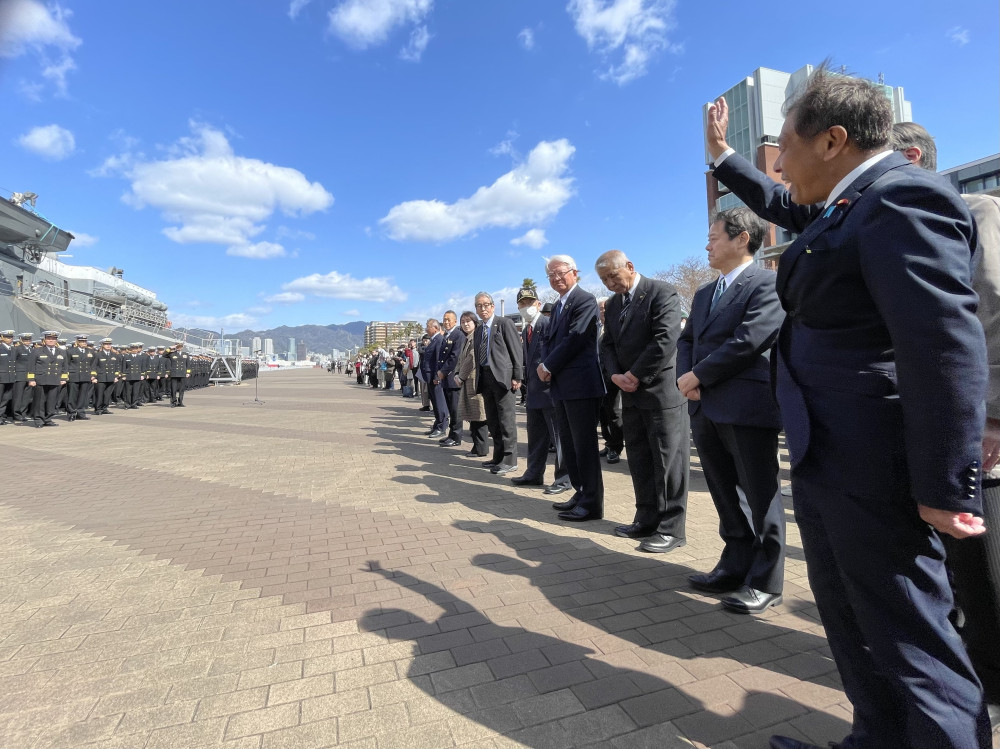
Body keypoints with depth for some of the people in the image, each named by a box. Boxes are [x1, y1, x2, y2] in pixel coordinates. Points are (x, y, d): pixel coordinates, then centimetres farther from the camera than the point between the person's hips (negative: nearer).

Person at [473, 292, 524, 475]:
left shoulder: (505, 323, -2)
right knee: (492, 421, 12)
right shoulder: (478, 330, 18)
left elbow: (516, 351, -7)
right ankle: (498, 457, 21)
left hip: (502, 376, -7)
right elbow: (479, 357, 18)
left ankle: (509, 460, 2)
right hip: (485, 377, 7)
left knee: (506, 419, -4)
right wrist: (479, 380, 10)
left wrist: (517, 376, -13)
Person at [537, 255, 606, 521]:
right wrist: (545, 365, -1)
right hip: (562, 385, 9)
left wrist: (548, 366, -11)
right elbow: (548, 339, 18)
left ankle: (592, 503, 8)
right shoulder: (557, 306, 20)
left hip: (581, 384, -9)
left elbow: (575, 338, -18)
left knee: (584, 444, -3)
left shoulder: (585, 300, -9)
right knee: (569, 443, 15)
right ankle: (580, 492, 27)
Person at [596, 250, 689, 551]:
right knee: (639, 459, 12)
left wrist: (635, 375, -15)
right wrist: (615, 374, -6)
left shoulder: (661, 292, -9)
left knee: (668, 460, 0)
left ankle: (671, 528, 10)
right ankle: (647, 520, 23)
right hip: (631, 392, 8)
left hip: (663, 390, -7)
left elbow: (666, 341, -19)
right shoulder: (612, 304, 14)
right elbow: (608, 344, 13)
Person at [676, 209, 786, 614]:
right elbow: (686, 339, 17)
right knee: (726, 497, 16)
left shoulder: (767, 284, -6)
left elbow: (748, 341, -17)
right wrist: (687, 377, -2)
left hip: (747, 408, -7)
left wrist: (697, 376, -11)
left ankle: (765, 582, 18)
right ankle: (736, 566, 30)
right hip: (706, 409, 8)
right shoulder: (704, 293, 20)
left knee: (759, 497, 4)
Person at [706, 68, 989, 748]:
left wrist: (945, 488, -22)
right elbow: (783, 205, 35)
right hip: (827, 459, 10)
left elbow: (947, 348, -23)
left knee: (909, 637, 4)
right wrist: (723, 156, 41)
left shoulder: (902, 200, -17)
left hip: (871, 468, -10)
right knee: (849, 616, 21)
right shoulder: (848, 203, 13)